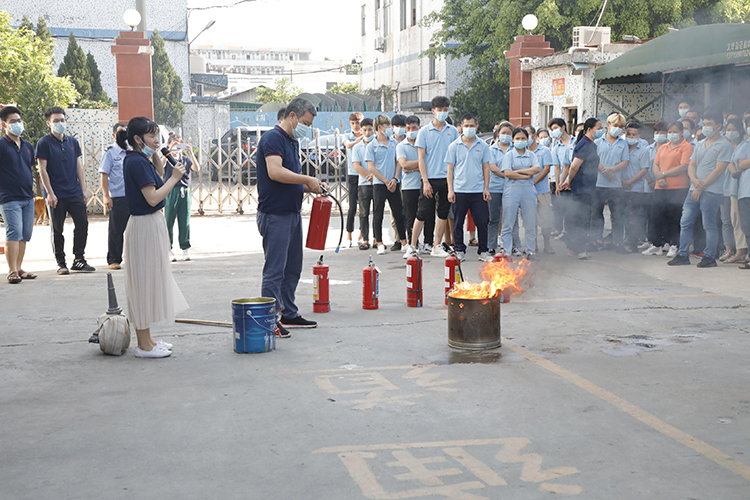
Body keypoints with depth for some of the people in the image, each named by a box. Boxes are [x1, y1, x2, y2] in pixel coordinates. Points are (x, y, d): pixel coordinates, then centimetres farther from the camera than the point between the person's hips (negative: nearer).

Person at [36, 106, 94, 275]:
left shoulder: (73, 142, 12)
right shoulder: (44, 143, -3)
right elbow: (42, 170, -6)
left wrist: (83, 189, 8)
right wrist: (50, 193, -12)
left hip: (75, 192, 4)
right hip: (56, 195, -4)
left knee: (82, 223, -2)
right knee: (57, 229, 2)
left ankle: (79, 260, 9)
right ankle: (60, 263, 12)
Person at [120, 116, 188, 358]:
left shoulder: (137, 159, 11)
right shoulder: (137, 162, -18)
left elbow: (158, 172, 29)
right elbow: (153, 198, -23)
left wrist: (154, 154, 14)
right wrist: (174, 178, -15)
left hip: (152, 223, 11)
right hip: (145, 226, -11)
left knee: (149, 282, 15)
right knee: (145, 282, -5)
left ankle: (146, 339, 23)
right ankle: (144, 345, 2)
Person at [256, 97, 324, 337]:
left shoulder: (293, 141, 18)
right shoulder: (273, 138, -13)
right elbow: (275, 172, -26)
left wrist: (310, 187, 6)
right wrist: (307, 180, -19)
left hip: (293, 213, 10)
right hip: (275, 215, -10)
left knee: (292, 268, 15)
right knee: (275, 270, -7)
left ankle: (289, 315, 25)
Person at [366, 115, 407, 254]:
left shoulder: (394, 142, 9)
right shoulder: (371, 146, -2)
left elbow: (398, 162, 11)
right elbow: (371, 167, -5)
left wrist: (394, 179, -4)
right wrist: (386, 181, -9)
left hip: (394, 184, 3)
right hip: (379, 184, -3)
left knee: (399, 214, 7)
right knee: (378, 215, 0)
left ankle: (404, 242, 16)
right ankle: (379, 244, 7)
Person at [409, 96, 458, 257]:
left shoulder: (453, 131, 8)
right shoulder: (424, 131, 1)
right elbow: (421, 158, -2)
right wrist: (425, 181, -9)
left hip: (448, 178, 3)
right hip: (430, 179, -3)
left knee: (443, 214, 6)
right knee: (423, 214, -4)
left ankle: (436, 247, 14)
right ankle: (413, 246, 4)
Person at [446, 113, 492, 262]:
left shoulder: (483, 146, 7)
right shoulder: (454, 146, 4)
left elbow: (486, 168, 9)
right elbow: (450, 169, 4)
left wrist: (486, 188, 1)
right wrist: (450, 190, -3)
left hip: (478, 191, 1)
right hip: (459, 191, 0)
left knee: (482, 222, 1)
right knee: (458, 223, 5)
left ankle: (483, 251, 11)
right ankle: (459, 251, 17)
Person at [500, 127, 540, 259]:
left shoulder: (531, 155, 12)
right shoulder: (509, 155, 5)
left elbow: (536, 169, -4)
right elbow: (507, 173, -9)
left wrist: (518, 171, -8)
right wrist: (526, 175, -8)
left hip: (528, 190, 2)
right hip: (512, 190, -2)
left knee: (530, 223, 4)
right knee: (508, 224, -2)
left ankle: (530, 251, 13)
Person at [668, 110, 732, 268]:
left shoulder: (724, 145, -3)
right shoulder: (700, 144, 19)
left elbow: (719, 170, -10)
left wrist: (701, 187, -13)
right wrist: (695, 180, -6)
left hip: (711, 191, -7)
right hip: (694, 189, 7)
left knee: (709, 224, -4)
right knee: (685, 222, 3)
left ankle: (709, 257, 4)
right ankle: (683, 255, 9)